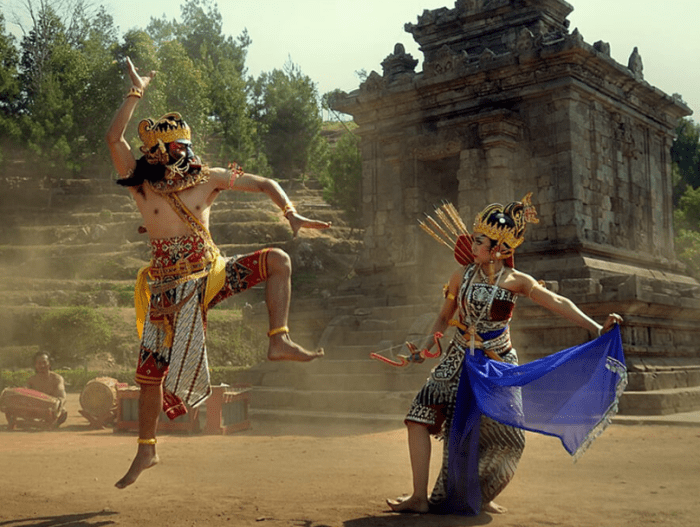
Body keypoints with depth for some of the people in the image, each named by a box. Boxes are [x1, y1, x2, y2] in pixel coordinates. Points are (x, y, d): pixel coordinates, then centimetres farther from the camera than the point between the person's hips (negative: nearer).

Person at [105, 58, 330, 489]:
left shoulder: (209, 179, -2)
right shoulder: (141, 185, -5)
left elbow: (265, 184, 2)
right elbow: (114, 138, -19)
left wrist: (291, 214, -13)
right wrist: (137, 92, -19)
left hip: (213, 275, 2)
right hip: (169, 288, -1)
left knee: (277, 260, -17)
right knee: (151, 373, 1)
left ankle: (279, 341, -15)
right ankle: (147, 450, 21)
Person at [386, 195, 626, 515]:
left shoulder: (516, 281, -7)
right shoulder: (462, 276, -1)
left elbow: (558, 303, -15)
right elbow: (444, 318, 9)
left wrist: (596, 328, -25)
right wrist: (427, 346, -3)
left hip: (498, 365, -1)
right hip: (460, 360, 2)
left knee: (506, 440, -3)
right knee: (419, 416, -11)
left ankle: (479, 498, 22)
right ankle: (420, 497, -2)